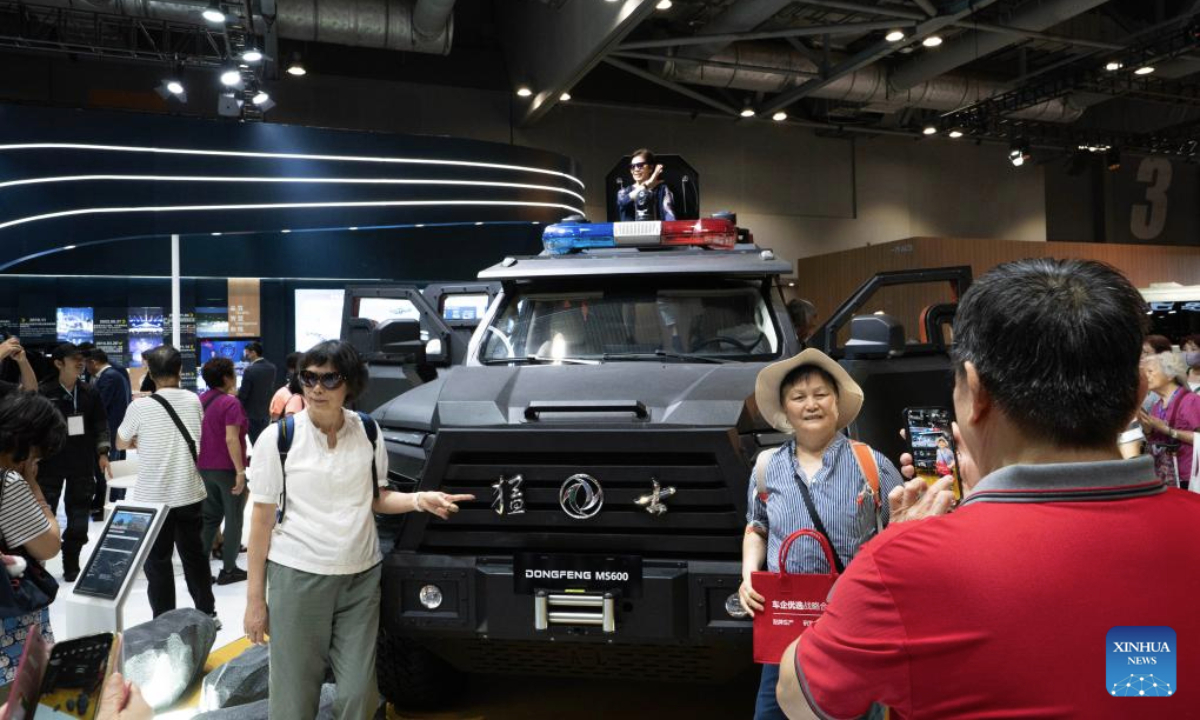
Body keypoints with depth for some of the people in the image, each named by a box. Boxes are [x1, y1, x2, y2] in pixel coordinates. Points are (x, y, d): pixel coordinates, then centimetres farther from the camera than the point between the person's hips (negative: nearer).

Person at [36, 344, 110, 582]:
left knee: (79, 518, 8)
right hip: (50, 463, -3)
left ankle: (71, 566, 21)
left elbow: (101, 423, 7)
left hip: (82, 464, 3)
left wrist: (102, 453, -1)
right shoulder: (44, 393, -9)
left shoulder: (90, 393, 3)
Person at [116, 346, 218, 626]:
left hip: (153, 497, -3)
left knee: (158, 562, 8)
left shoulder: (140, 407, -12)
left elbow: (121, 443, 4)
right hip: (190, 493, 4)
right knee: (194, 555, 15)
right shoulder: (193, 401, -1)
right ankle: (207, 613, 23)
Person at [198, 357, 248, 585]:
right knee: (233, 519, 5)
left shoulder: (200, 401, 7)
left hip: (205, 467, 7)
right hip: (227, 468, -7)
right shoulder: (230, 402, -16)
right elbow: (231, 439, -23)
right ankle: (228, 569, 8)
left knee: (209, 517, 16)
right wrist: (240, 471, -22)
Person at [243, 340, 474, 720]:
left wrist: (419, 500, -11)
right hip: (297, 575, -2)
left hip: (362, 575, 2)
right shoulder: (277, 438, -7)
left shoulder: (369, 432, 0)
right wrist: (255, 597, -3)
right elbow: (263, 518, -4)